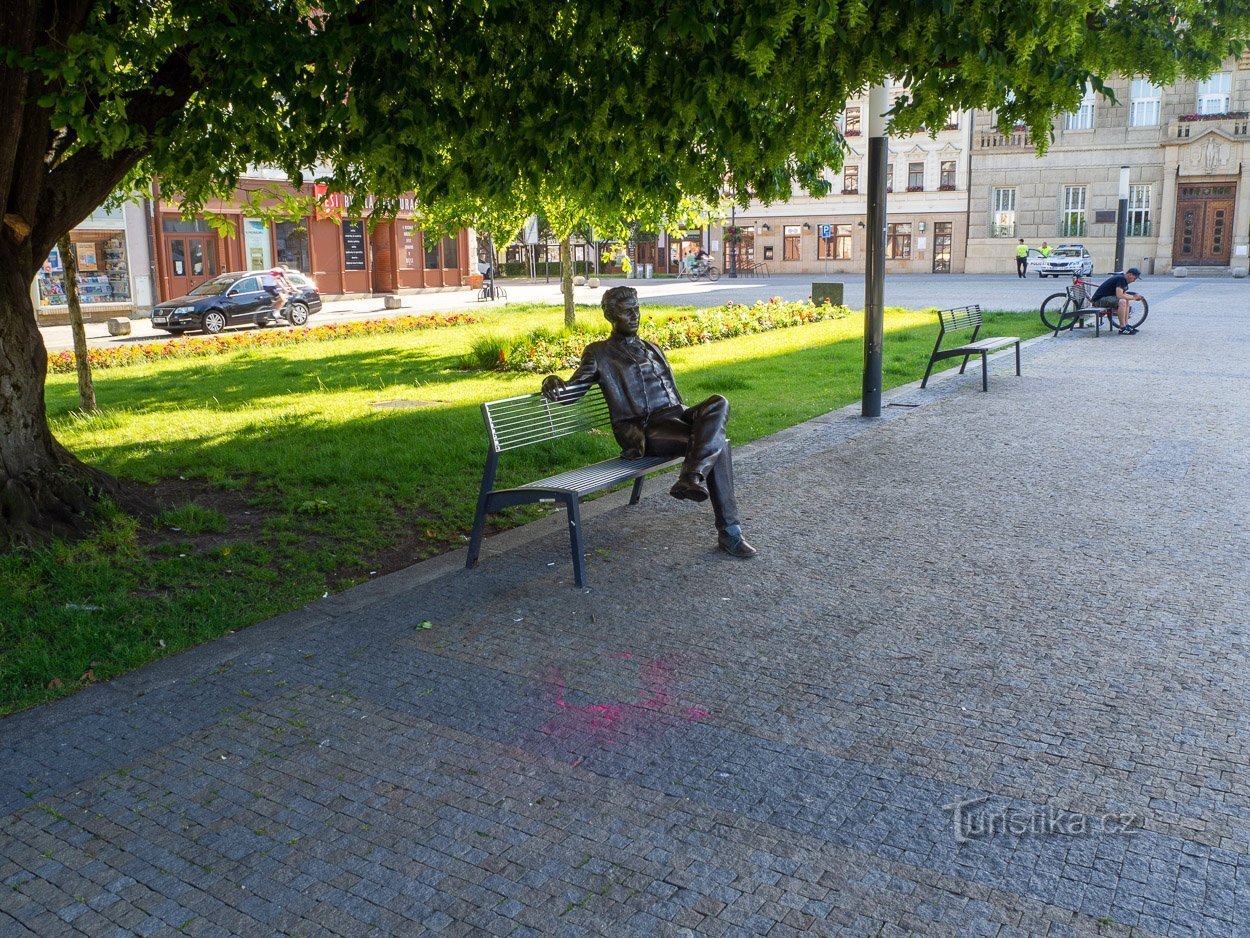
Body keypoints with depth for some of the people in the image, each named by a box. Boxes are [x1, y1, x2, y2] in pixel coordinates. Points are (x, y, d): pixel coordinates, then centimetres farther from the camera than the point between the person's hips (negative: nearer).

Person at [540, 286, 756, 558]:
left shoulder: (652, 348, 30)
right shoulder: (599, 353, 13)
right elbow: (572, 391, 3)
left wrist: (693, 420, 14)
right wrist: (552, 382, -21)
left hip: (676, 415, 6)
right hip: (645, 429, -6)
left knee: (718, 403, -30)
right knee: (716, 441, -30)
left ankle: (691, 478, -37)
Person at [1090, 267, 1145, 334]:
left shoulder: (1123, 279, 12)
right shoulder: (1121, 279, -18)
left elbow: (1124, 294, 19)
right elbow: (1119, 295, -27)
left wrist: (1136, 296, 3)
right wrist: (1133, 297, -14)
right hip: (1098, 300, -11)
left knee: (1126, 300, 15)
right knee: (1122, 301, -27)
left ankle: (1126, 325, 13)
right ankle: (1122, 328, -22)